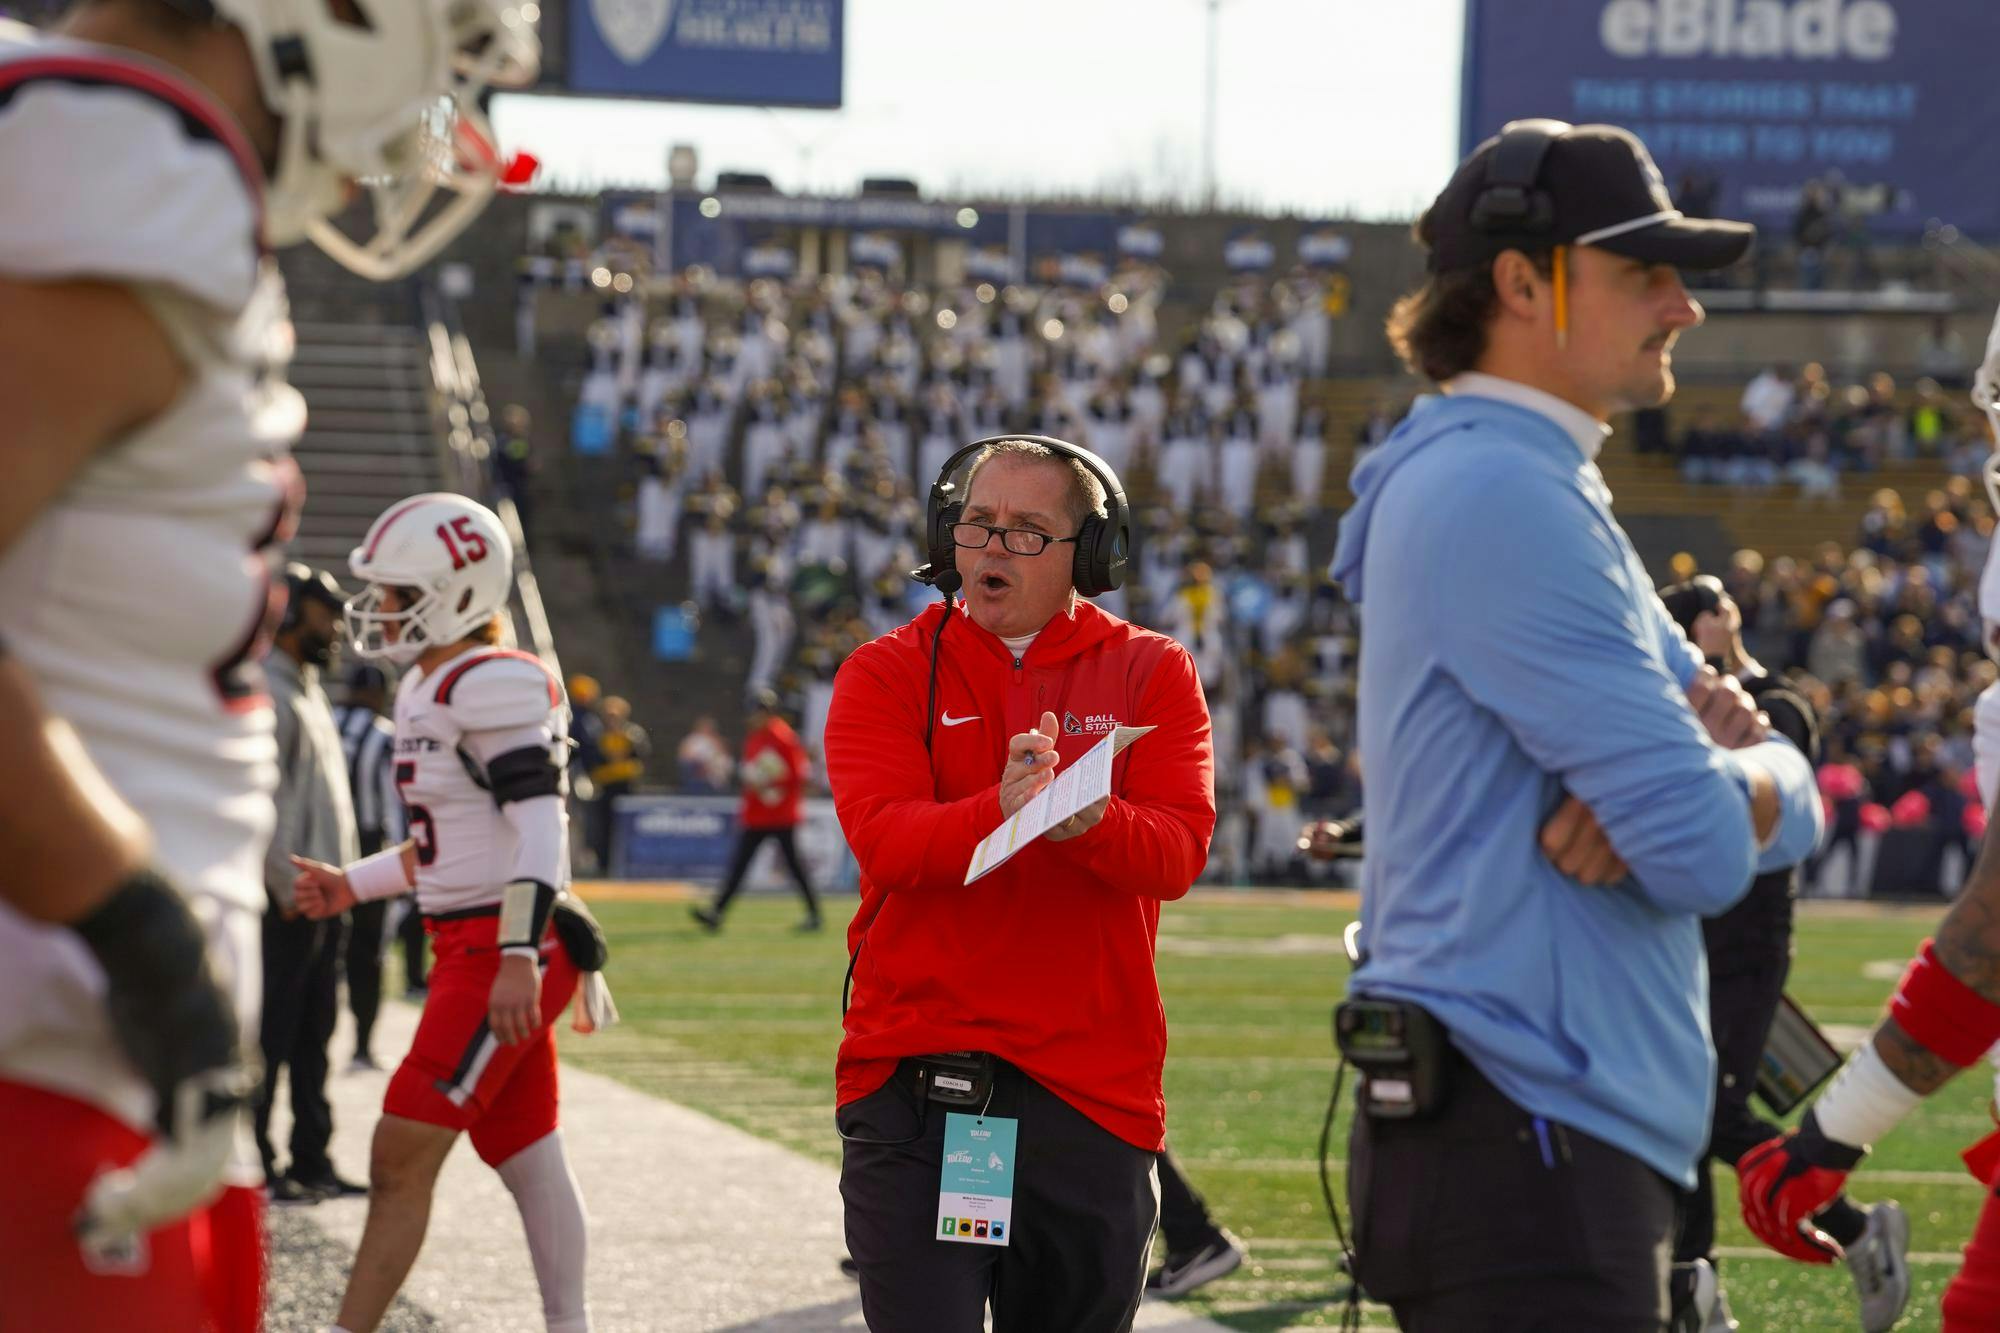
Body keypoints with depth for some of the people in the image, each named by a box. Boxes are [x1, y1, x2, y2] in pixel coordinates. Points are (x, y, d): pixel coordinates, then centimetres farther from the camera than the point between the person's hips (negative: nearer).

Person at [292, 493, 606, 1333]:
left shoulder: (493, 687, -15)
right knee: (525, 1158, 13)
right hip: (468, 948, 10)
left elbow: (539, 828, -21)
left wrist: (519, 958, -27)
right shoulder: (428, 689, 15)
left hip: (505, 953, -10)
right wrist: (356, 885, 18)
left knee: (402, 1159, -10)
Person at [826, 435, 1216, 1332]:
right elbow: (882, 837, -11)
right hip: (911, 1079, -1)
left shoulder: (1150, 674, 9)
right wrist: (1000, 812, -31)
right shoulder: (886, 675, 7)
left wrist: (1088, 822, -30)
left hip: (1091, 1087, 1)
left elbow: (1178, 848, -7)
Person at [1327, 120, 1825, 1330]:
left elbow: (1793, 798, 16)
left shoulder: (1537, 493, 21)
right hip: (1532, 1148, -11)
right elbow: (1705, 854, -19)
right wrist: (1734, 773, 4)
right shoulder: (1504, 495, -13)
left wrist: (1734, 764, -8)